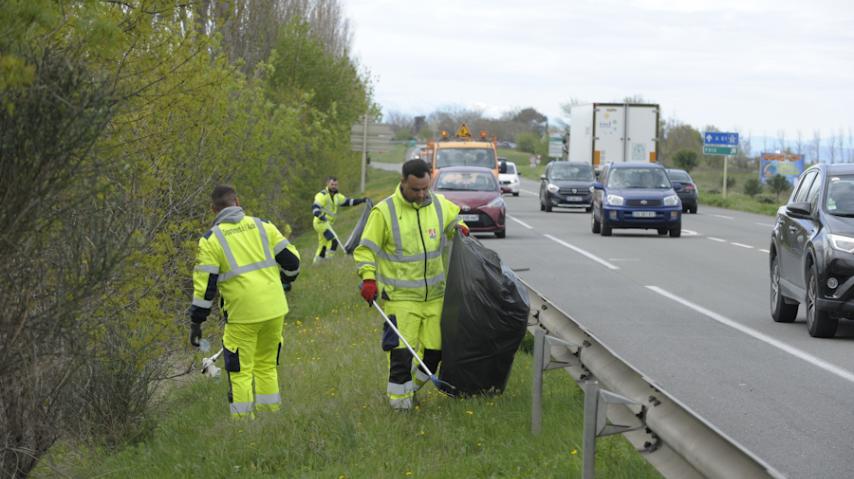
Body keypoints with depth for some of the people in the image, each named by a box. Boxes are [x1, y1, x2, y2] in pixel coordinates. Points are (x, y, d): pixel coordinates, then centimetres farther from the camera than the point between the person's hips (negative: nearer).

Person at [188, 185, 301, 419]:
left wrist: (196, 322, 0)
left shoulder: (211, 239, -4)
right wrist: (285, 281, 28)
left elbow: (204, 285, -7)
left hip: (242, 315, -4)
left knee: (240, 371, 6)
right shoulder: (263, 226, 5)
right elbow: (291, 259, 7)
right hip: (275, 310, 4)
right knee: (267, 365, 18)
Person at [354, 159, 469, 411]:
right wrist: (368, 277, -16)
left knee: (436, 346, 7)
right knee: (402, 347, -10)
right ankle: (399, 394, 5)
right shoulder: (384, 211, -10)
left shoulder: (439, 205, 4)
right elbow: (366, 249, -4)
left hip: (434, 294, 5)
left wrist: (460, 228, 4)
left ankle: (415, 383, 30)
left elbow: (455, 218, 27)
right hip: (401, 295, -5)